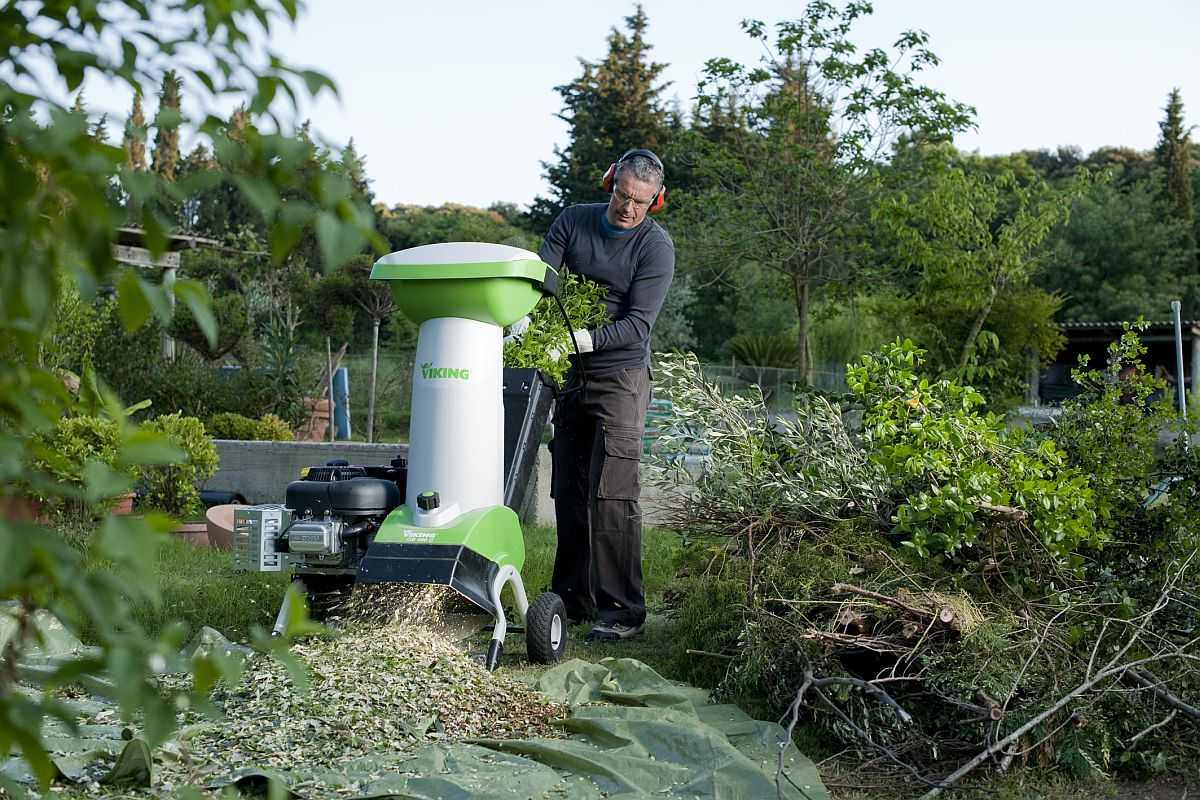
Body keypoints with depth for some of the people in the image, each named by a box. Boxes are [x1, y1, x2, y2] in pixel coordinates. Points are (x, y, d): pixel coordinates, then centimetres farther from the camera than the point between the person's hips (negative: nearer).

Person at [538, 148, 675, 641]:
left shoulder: (656, 246, -9)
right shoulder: (573, 222, 5)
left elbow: (638, 324, -15)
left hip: (621, 378, -5)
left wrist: (586, 340, -29)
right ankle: (572, 600, 18)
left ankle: (622, 610, -9)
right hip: (570, 377, 5)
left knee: (611, 495, -13)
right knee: (568, 493, 8)